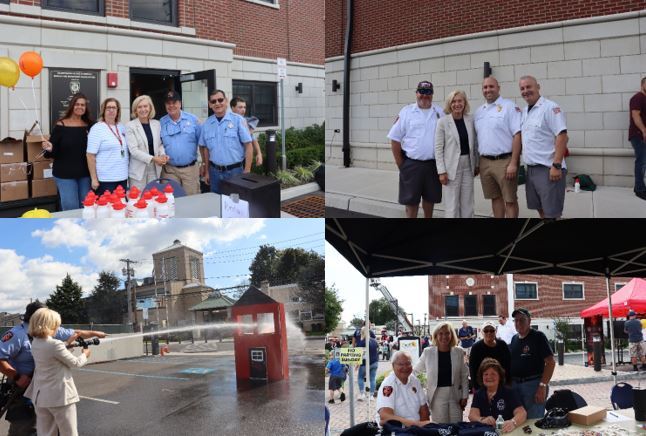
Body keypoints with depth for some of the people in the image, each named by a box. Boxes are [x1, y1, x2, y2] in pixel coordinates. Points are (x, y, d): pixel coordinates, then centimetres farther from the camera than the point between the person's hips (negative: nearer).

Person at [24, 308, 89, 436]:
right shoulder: (55, 345, -20)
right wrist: (85, 355, 11)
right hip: (60, 396, -8)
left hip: (41, 397, 8)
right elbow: (75, 363, -8)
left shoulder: (35, 344, 3)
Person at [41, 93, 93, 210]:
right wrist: (49, 149, -25)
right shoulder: (61, 126, -4)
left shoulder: (89, 126, 4)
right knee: (71, 208, -6)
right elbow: (53, 152, -4)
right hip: (65, 174, -3)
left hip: (85, 174, 3)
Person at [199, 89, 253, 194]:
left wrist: (247, 171, -10)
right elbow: (205, 148, 14)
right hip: (215, 171, 4)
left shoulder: (237, 120, -7)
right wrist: (207, 171, 11)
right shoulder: (207, 124, 6)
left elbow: (248, 146, -7)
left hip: (235, 170, -4)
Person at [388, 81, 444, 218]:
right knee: (411, 200, 4)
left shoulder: (440, 112, 5)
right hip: (411, 164, -2)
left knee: (430, 198, 14)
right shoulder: (406, 112, -1)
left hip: (433, 164, 2)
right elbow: (395, 139, -1)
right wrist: (400, 163, -3)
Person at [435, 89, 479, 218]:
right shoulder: (443, 122, -7)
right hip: (451, 167, -4)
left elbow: (474, 144, 11)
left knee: (468, 204, 9)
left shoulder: (470, 120, 5)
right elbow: (438, 148, -7)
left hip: (468, 166, 4)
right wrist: (441, 171, -11)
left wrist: (476, 164, 10)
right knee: (452, 205, -1)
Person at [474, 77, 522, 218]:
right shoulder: (479, 111, 14)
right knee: (495, 198, 14)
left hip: (504, 161, -6)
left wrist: (513, 163, -18)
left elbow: (517, 135, -13)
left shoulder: (509, 106, -7)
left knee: (510, 200, -1)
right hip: (485, 162, 6)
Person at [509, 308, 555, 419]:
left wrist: (543, 386, -19)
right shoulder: (514, 339, 14)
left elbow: (550, 362, -12)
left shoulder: (538, 337, -6)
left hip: (533, 384, -6)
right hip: (515, 385, 6)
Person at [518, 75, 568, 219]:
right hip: (531, 169, 8)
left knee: (552, 213, -4)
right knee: (541, 209, 15)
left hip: (548, 169, -8)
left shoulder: (550, 107, -10)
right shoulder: (524, 112, 14)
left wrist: (556, 165, -22)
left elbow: (562, 136, -17)